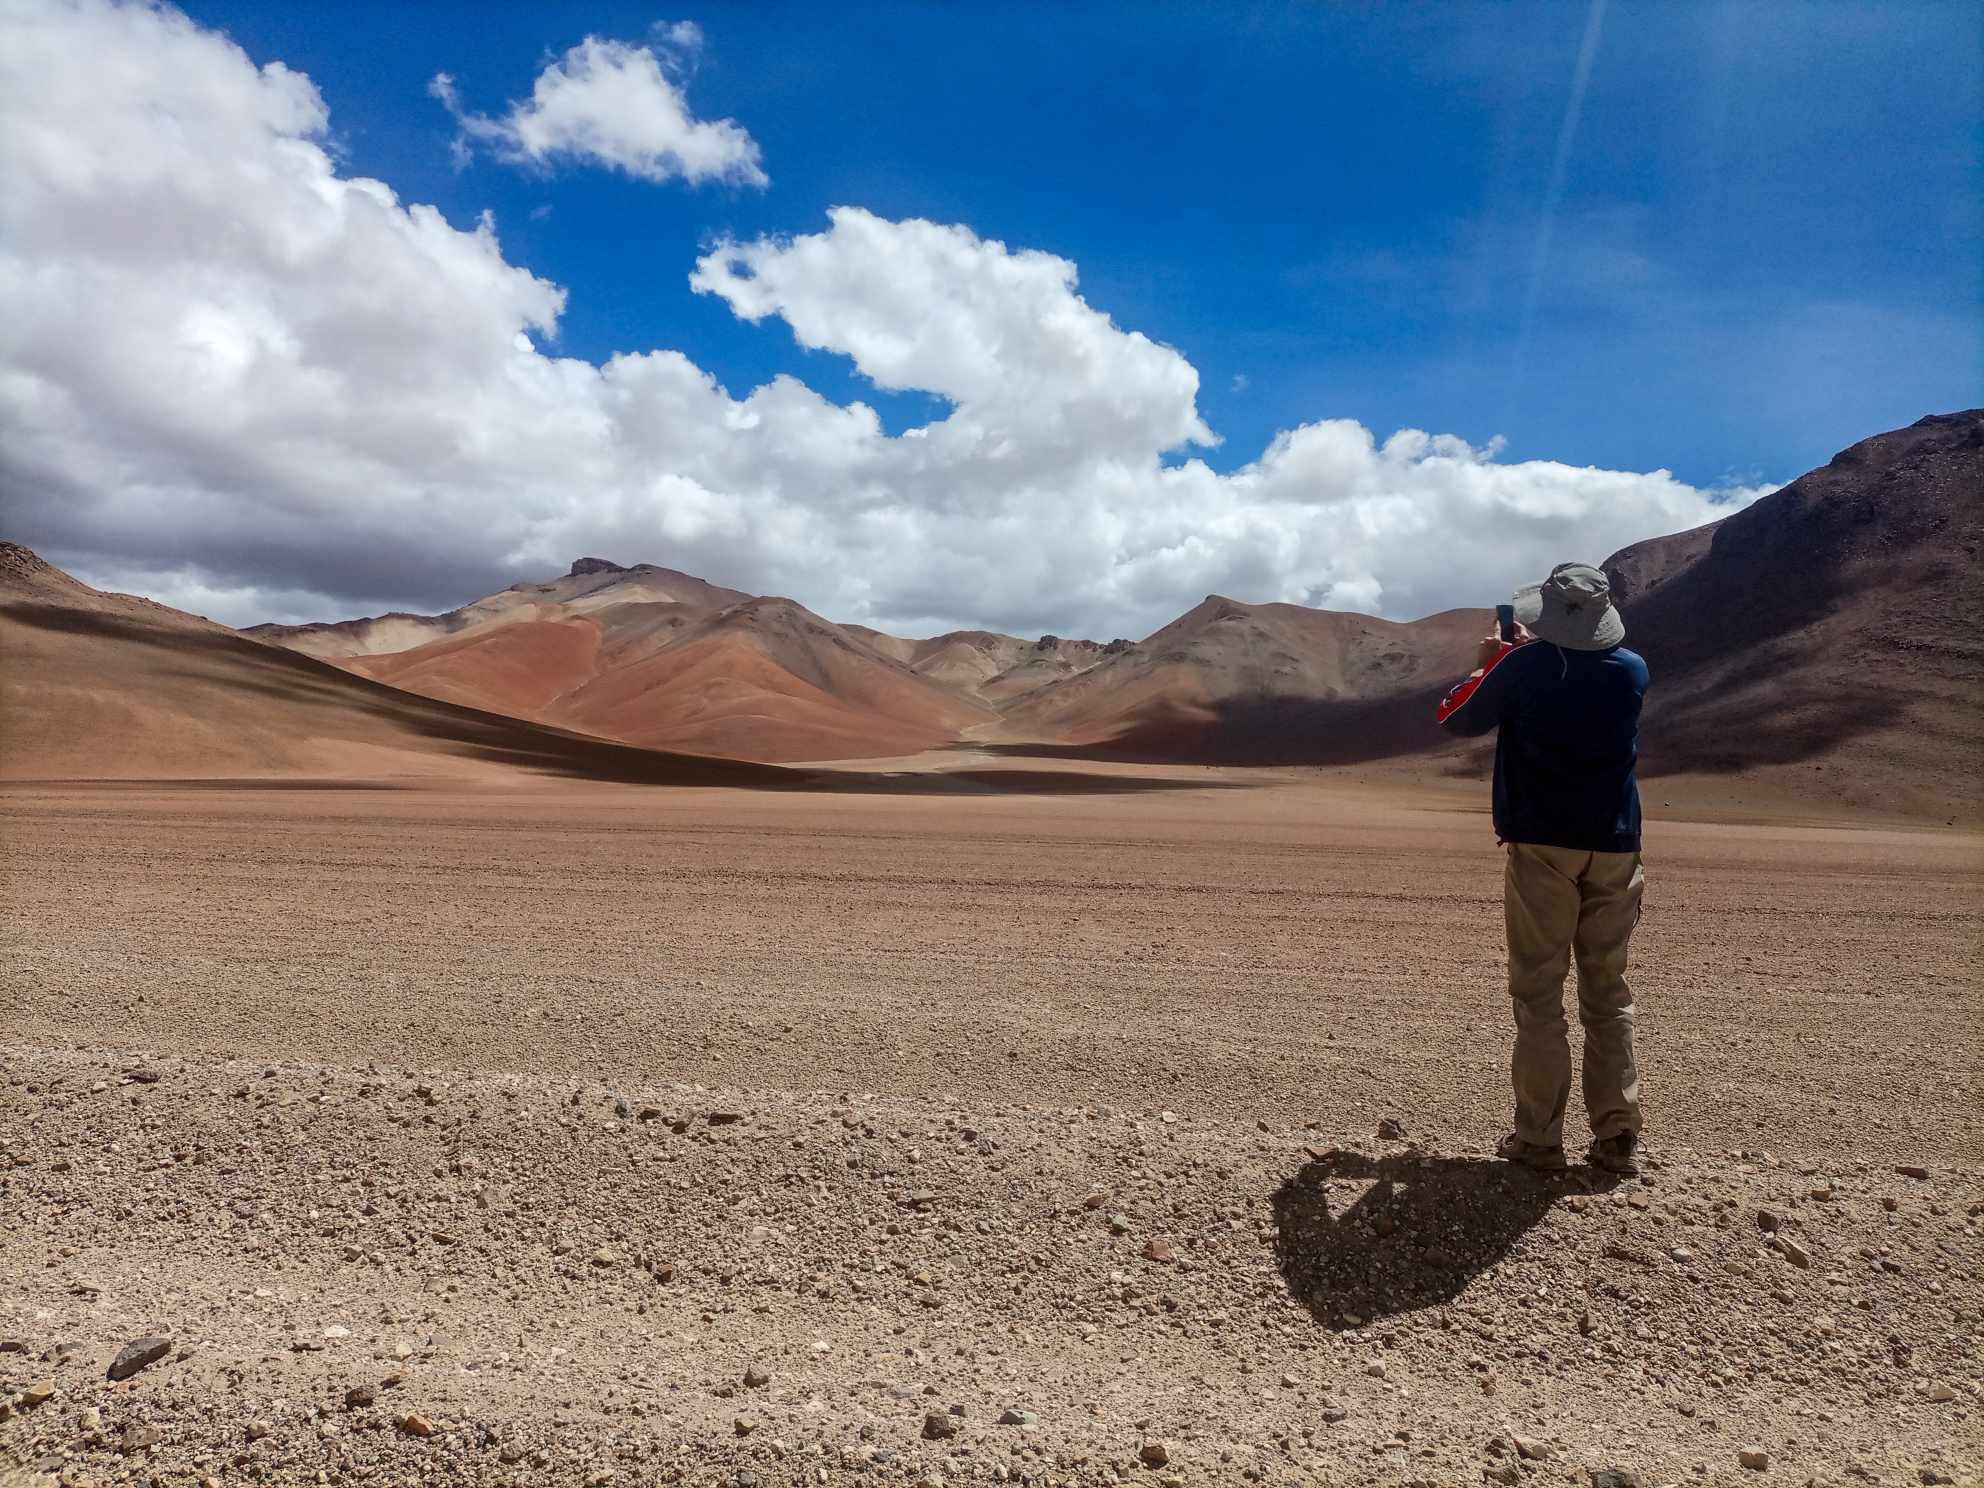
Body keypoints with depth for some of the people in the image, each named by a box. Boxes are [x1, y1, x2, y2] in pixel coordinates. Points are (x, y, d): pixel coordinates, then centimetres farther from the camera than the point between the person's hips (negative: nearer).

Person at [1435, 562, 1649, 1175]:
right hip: (1614, 847, 4)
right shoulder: (1633, 670, 3)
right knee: (1608, 992, 11)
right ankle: (1617, 1137, 13)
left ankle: (1539, 1137, 4)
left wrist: (1490, 663, 18)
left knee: (1538, 993, 2)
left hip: (1542, 845, -4)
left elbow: (1456, 720, 4)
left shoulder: (1523, 668, -9)